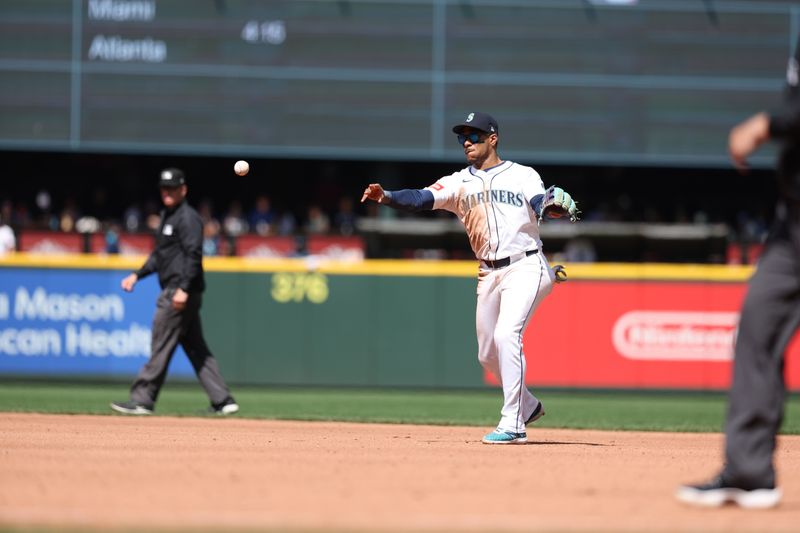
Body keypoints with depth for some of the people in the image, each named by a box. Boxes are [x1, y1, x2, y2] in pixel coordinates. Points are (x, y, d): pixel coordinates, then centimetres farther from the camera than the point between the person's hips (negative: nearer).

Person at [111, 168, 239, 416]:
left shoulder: (188, 218, -11)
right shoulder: (167, 216, 20)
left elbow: (194, 255, -20)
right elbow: (159, 255, 28)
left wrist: (183, 289, -27)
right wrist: (137, 275, 20)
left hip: (181, 293, -10)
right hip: (173, 291, 10)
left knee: (161, 346, -7)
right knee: (197, 349, 9)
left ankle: (143, 400, -5)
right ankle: (222, 400, 8)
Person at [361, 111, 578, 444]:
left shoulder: (523, 176, 2)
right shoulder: (459, 183, 10)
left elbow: (542, 206, -14)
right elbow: (422, 198, -6)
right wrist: (386, 197, -25)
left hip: (525, 267, -6)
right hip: (489, 275, 6)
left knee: (506, 335, -23)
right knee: (488, 354, 10)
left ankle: (512, 424, -21)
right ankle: (527, 406, 35)